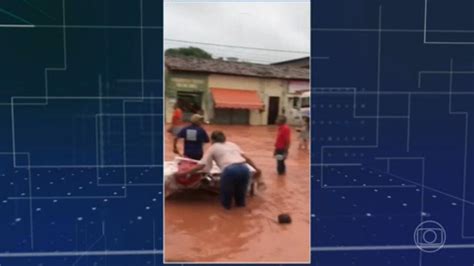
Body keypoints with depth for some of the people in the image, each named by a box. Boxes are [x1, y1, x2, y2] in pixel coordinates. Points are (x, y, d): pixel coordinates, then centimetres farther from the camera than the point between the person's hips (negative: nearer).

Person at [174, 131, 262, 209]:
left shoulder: (212, 148, 19)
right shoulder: (232, 144, 31)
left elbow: (201, 165, 10)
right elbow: (246, 158, 22)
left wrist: (183, 173, 15)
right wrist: (257, 169, 28)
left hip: (230, 170, -4)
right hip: (244, 169, 4)